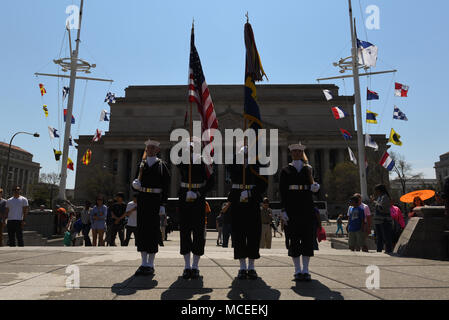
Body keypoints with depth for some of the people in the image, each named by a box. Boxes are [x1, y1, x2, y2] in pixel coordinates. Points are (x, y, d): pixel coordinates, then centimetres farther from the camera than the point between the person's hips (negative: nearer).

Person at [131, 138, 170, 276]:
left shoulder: (162, 165, 2)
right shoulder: (141, 165, 13)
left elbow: (166, 187, -2)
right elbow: (136, 184, 14)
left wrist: (163, 204, -9)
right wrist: (135, 185, -11)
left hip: (155, 200, -4)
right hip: (142, 200, 4)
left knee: (153, 230, -2)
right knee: (141, 229, 6)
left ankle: (150, 265, 8)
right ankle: (144, 263, 17)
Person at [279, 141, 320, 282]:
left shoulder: (309, 169, 12)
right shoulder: (286, 170, 7)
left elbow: (312, 187, 10)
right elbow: (282, 191, 2)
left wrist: (315, 187, -14)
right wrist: (283, 210, -6)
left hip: (307, 207, 2)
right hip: (292, 207, -1)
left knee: (307, 237, -1)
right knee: (294, 238, 0)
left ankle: (305, 270, 8)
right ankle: (298, 270, 9)